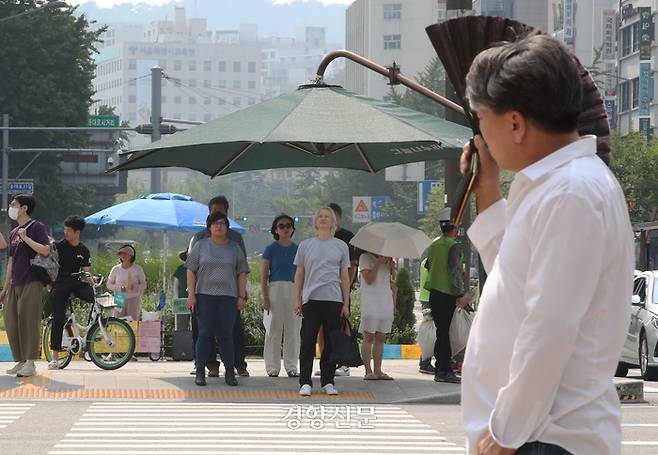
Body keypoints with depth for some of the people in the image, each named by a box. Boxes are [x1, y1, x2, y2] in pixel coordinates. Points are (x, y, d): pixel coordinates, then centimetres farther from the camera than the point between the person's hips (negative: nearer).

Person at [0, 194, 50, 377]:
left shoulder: (37, 227, -3)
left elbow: (45, 250, -18)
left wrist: (25, 237, -14)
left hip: (32, 284, -8)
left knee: (28, 321, -9)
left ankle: (30, 363, -7)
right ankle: (19, 361, 12)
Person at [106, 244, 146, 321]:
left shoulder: (138, 269, 0)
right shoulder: (115, 269, 4)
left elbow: (143, 285, 2)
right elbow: (109, 285, 6)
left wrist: (134, 287, -20)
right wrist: (120, 288, -13)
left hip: (134, 299, -1)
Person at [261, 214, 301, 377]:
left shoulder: (297, 249, 10)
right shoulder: (271, 249, 1)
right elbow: (264, 276, 0)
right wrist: (265, 298, -7)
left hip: (294, 290, 3)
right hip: (275, 289, -3)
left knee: (293, 328, 4)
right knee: (274, 328, -1)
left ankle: (291, 366, 12)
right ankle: (272, 366, 6)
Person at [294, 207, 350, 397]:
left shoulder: (341, 246, 11)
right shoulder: (305, 245, 9)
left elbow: (345, 276, 11)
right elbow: (299, 274, 11)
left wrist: (346, 303, 6)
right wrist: (297, 300, 4)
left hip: (333, 300, 1)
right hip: (311, 299, -1)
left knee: (331, 343, 3)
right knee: (308, 342, -5)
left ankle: (328, 382, 11)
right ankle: (305, 383, -3)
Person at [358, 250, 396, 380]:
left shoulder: (388, 260, 17)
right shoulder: (365, 257, -1)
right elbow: (369, 279, -11)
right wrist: (379, 264, -15)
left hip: (386, 302, 6)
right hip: (370, 302, -6)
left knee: (381, 338, 6)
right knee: (369, 338, -5)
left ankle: (378, 370, 8)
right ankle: (368, 371, -4)